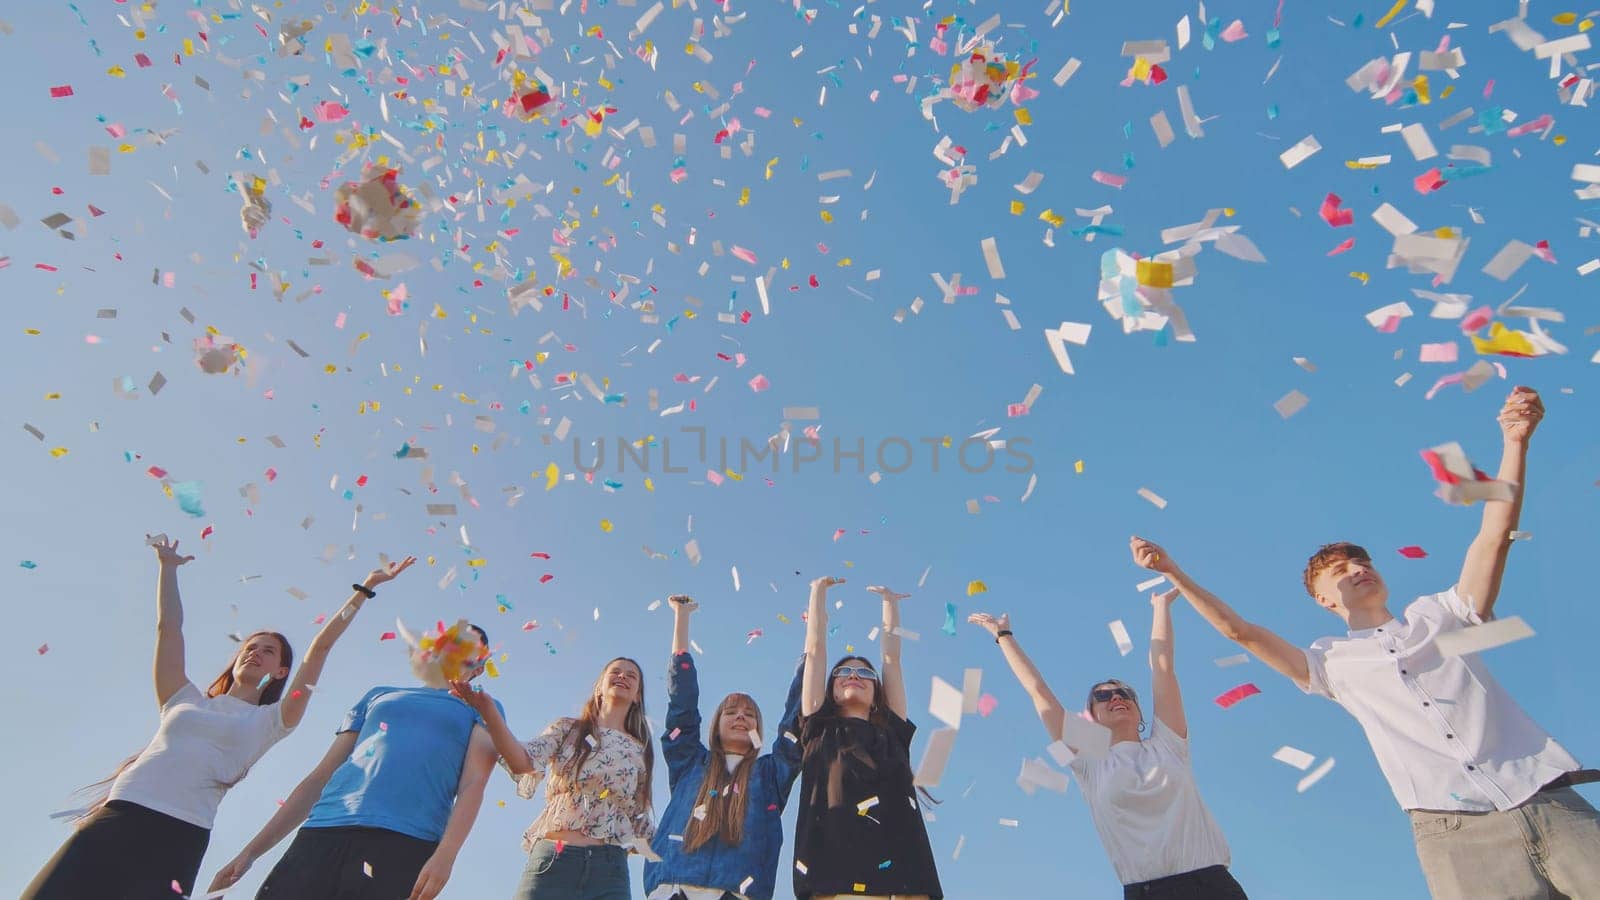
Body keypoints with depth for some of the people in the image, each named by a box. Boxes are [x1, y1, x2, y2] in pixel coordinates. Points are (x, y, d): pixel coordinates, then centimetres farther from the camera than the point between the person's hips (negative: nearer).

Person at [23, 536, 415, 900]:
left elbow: (320, 647, 7)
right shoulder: (184, 701, 21)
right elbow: (168, 627, 20)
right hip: (115, 817, 3)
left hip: (179, 837, -3)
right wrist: (167, 565, 22)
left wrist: (364, 590, 4)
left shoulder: (270, 721, 12)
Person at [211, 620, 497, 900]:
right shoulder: (379, 695, 25)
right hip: (322, 835, 3)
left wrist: (445, 855, -16)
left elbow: (473, 783, 0)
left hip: (403, 847, -3)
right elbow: (319, 778, 24)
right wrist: (251, 851, 18)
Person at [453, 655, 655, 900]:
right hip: (553, 859, -1)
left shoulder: (640, 752, 14)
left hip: (609, 870, 2)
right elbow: (524, 762, -11)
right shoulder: (567, 729, 9)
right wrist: (489, 712, -26)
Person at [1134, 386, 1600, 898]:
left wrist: (1515, 440, -1)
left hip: (1552, 803, 2)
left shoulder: (1440, 614, 18)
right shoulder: (1331, 662, 15)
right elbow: (1237, 629, 10)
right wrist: (1172, 572, 8)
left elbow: (1495, 533, 8)